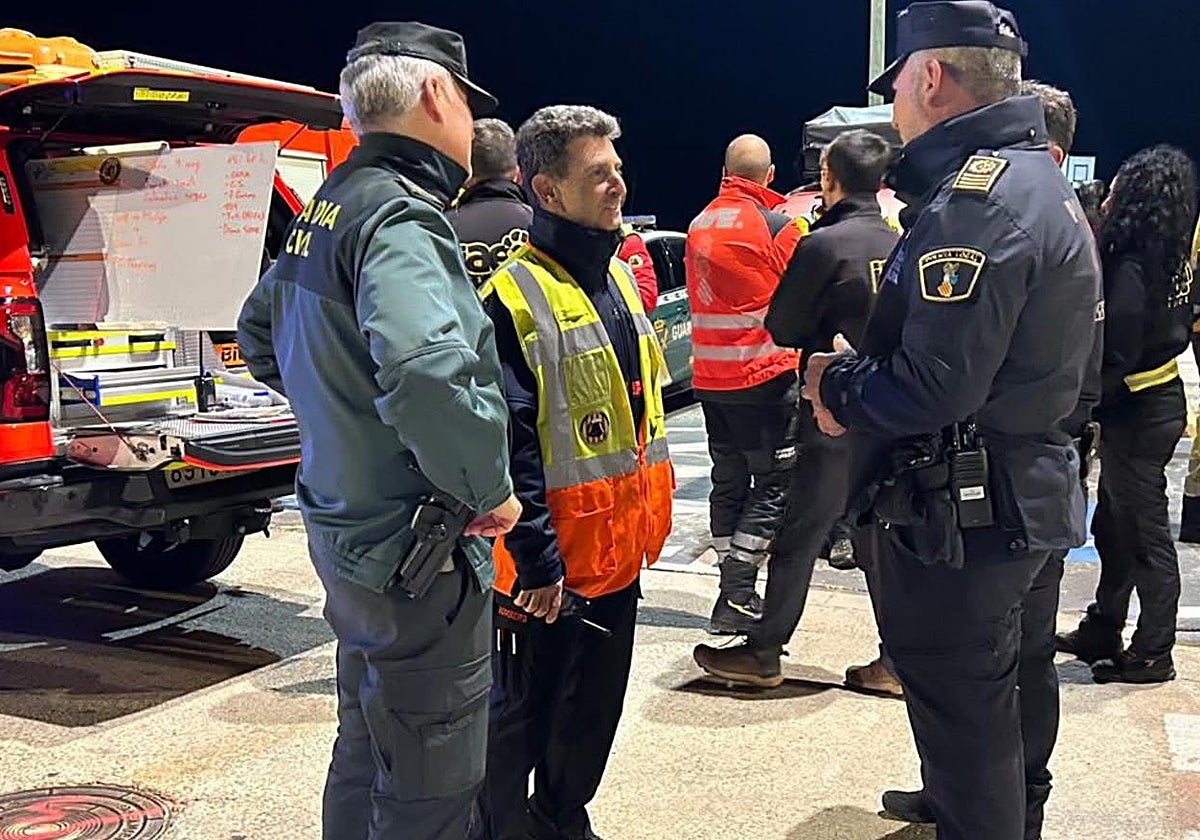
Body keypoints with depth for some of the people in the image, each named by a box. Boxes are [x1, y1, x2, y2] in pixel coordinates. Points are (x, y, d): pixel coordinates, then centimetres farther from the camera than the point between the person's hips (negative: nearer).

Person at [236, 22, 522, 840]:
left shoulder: (330, 206, 9)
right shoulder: (400, 214, -20)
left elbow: (261, 332, 24)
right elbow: (427, 371, -38)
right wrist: (491, 490, -23)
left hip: (345, 527, 10)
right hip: (418, 555, -10)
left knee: (367, 758, 24)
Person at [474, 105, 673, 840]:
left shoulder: (619, 276, 9)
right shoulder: (515, 295, -17)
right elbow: (509, 443, -20)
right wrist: (537, 559, -21)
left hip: (620, 551, 8)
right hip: (548, 563, -8)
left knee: (595, 708, 21)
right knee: (522, 713, 8)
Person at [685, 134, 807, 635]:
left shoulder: (700, 224, 9)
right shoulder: (773, 223, -11)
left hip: (709, 376, 7)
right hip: (764, 374, -7)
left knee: (728, 480, 14)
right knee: (775, 482, -1)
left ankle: (734, 591, 19)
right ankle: (738, 597, -8)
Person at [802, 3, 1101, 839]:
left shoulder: (973, 198, -21)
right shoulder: (1039, 181, 13)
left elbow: (932, 388, -27)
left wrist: (836, 384, -9)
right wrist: (861, 375, 5)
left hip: (960, 515, -10)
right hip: (1028, 496, 10)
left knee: (964, 730, 3)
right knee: (997, 712, 25)